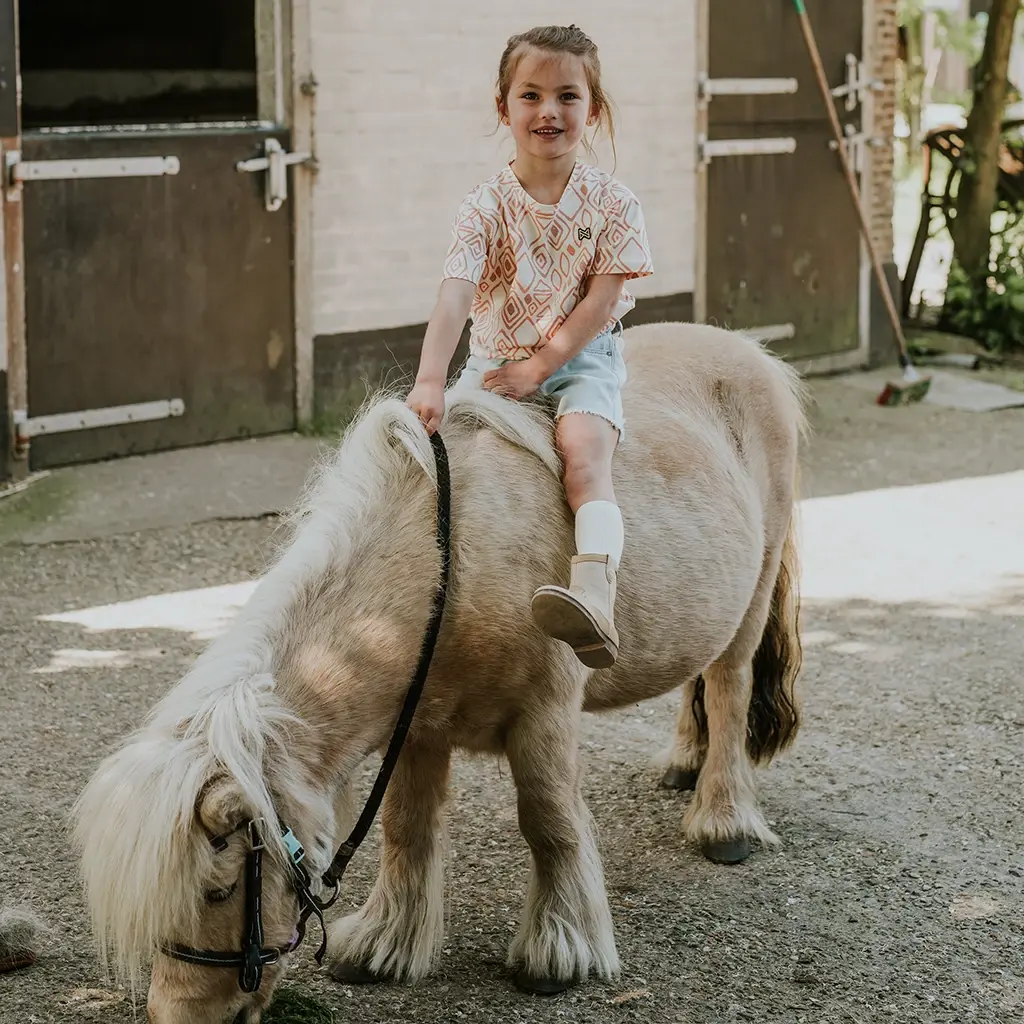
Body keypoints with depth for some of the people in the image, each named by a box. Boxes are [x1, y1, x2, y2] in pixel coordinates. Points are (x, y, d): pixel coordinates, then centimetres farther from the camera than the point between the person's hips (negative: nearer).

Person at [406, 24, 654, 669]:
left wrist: (539, 366, -15)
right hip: (493, 360, 4)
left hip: (581, 359, -4)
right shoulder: (486, 207, -4)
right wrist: (430, 381, -30)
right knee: (437, 443, -13)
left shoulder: (613, 205, -4)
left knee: (586, 455, -29)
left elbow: (600, 302, -7)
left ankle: (595, 599, -47)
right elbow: (455, 297, -17)